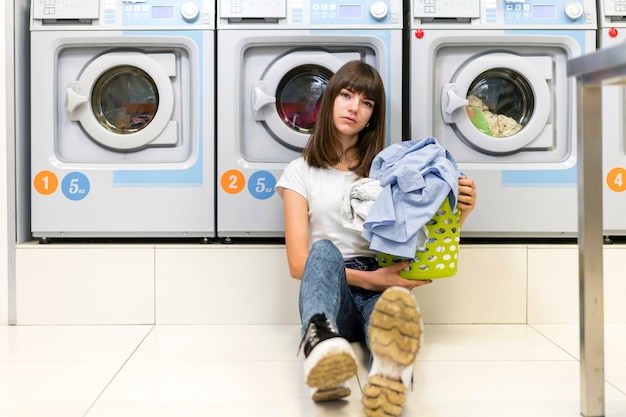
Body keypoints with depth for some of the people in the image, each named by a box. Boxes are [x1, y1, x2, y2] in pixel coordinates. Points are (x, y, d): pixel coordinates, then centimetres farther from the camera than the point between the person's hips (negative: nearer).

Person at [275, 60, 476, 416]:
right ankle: (322, 344, -68)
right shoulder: (302, 172, 11)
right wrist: (367, 279, -15)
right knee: (324, 249, -36)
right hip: (330, 289, -1)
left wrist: (458, 214, -2)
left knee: (395, 305, -37)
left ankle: (392, 370, -74)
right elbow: (298, 263, 0)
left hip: (379, 288, 1)